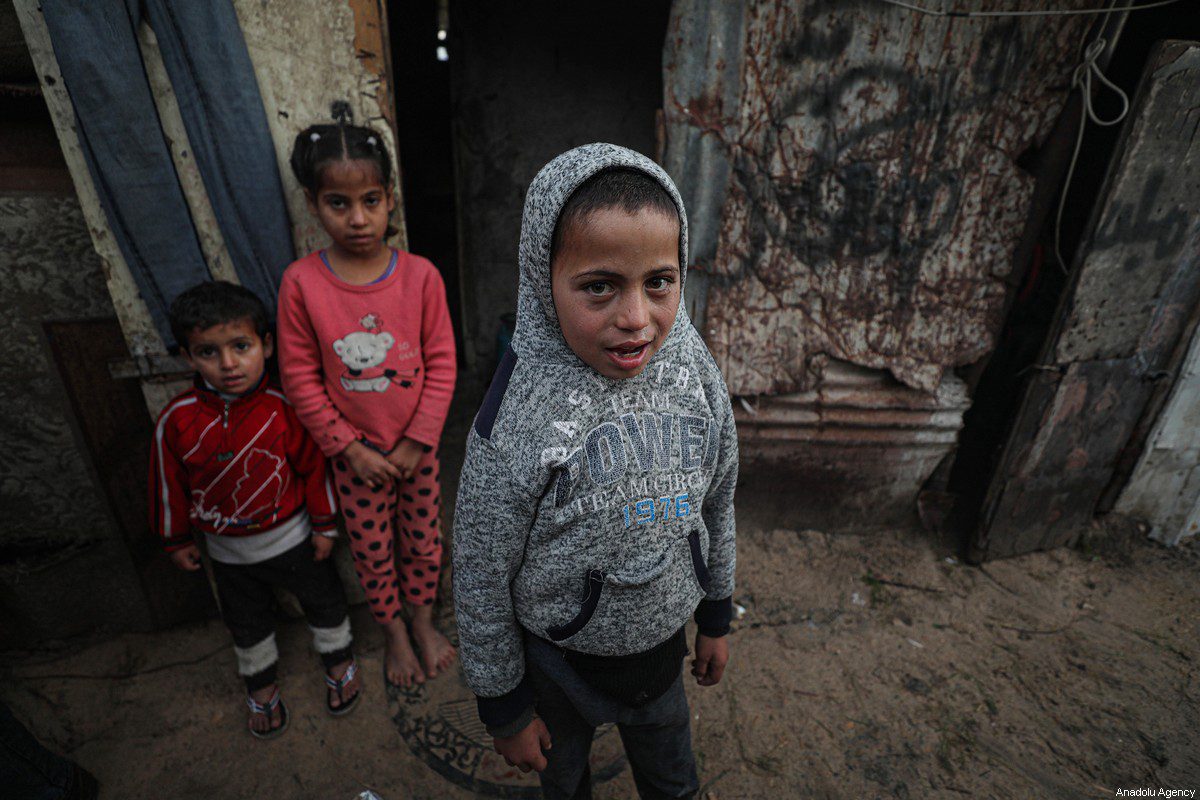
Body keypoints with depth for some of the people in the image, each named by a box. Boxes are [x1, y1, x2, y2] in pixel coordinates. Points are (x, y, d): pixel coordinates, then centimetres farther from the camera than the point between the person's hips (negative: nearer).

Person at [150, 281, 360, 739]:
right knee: (246, 623, 24)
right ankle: (261, 684, 52)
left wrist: (324, 525, -6)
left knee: (323, 601, 19)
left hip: (291, 536, -2)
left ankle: (339, 661, 47)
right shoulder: (177, 421, -18)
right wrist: (177, 540, 7)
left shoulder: (284, 408, -23)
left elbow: (313, 467, -13)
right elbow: (168, 483, -3)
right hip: (227, 550, 2)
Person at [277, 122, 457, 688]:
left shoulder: (420, 275, -13)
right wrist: (350, 448, -10)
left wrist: (416, 441, -11)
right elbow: (300, 377, -8)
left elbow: (441, 363, -9)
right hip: (355, 451, 0)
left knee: (422, 539, 18)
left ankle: (423, 619, 46)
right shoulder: (301, 283, -14)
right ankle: (395, 633, 43)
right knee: (371, 550, 17)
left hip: (416, 444, 1)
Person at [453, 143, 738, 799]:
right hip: (559, 661, -2)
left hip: (663, 644, 3)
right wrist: (504, 707, -5)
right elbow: (482, 580, -17)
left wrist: (716, 619, 10)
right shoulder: (515, 426, -30)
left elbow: (716, 509, -1)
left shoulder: (697, 381, -17)